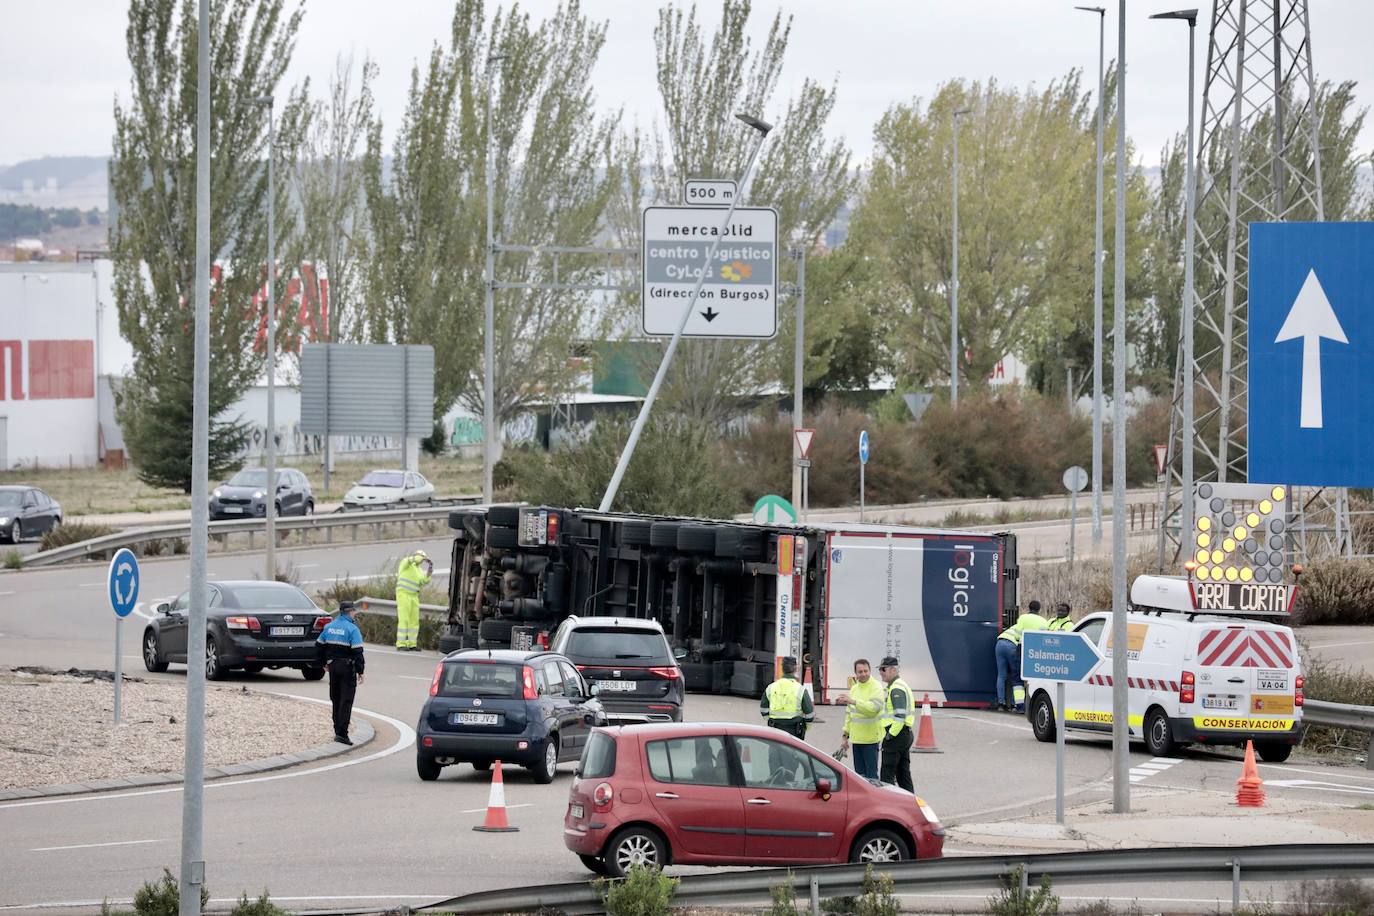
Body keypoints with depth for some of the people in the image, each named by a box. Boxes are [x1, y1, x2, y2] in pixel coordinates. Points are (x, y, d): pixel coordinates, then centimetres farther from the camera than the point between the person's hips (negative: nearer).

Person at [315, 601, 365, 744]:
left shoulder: (329, 626, 8)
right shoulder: (352, 629, -13)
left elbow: (319, 646, 15)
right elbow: (357, 651, -17)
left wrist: (323, 662, 25)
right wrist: (360, 671, -12)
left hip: (332, 666, 6)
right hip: (347, 667, -6)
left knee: (336, 699, 17)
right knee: (346, 700, -5)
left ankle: (338, 731, 22)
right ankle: (342, 734, -11)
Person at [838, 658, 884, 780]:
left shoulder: (876, 687, -8)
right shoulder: (854, 689, 15)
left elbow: (874, 707, -24)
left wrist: (853, 701, -29)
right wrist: (845, 736, 20)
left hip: (870, 739, -7)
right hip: (856, 738, 7)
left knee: (871, 775, -8)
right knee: (859, 774, 10)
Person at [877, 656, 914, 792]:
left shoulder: (896, 689, -15)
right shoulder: (903, 686, 19)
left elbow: (900, 716, -24)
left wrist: (890, 735, -19)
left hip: (896, 736, -10)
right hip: (906, 734, 10)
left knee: (887, 776, -9)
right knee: (904, 773, 13)